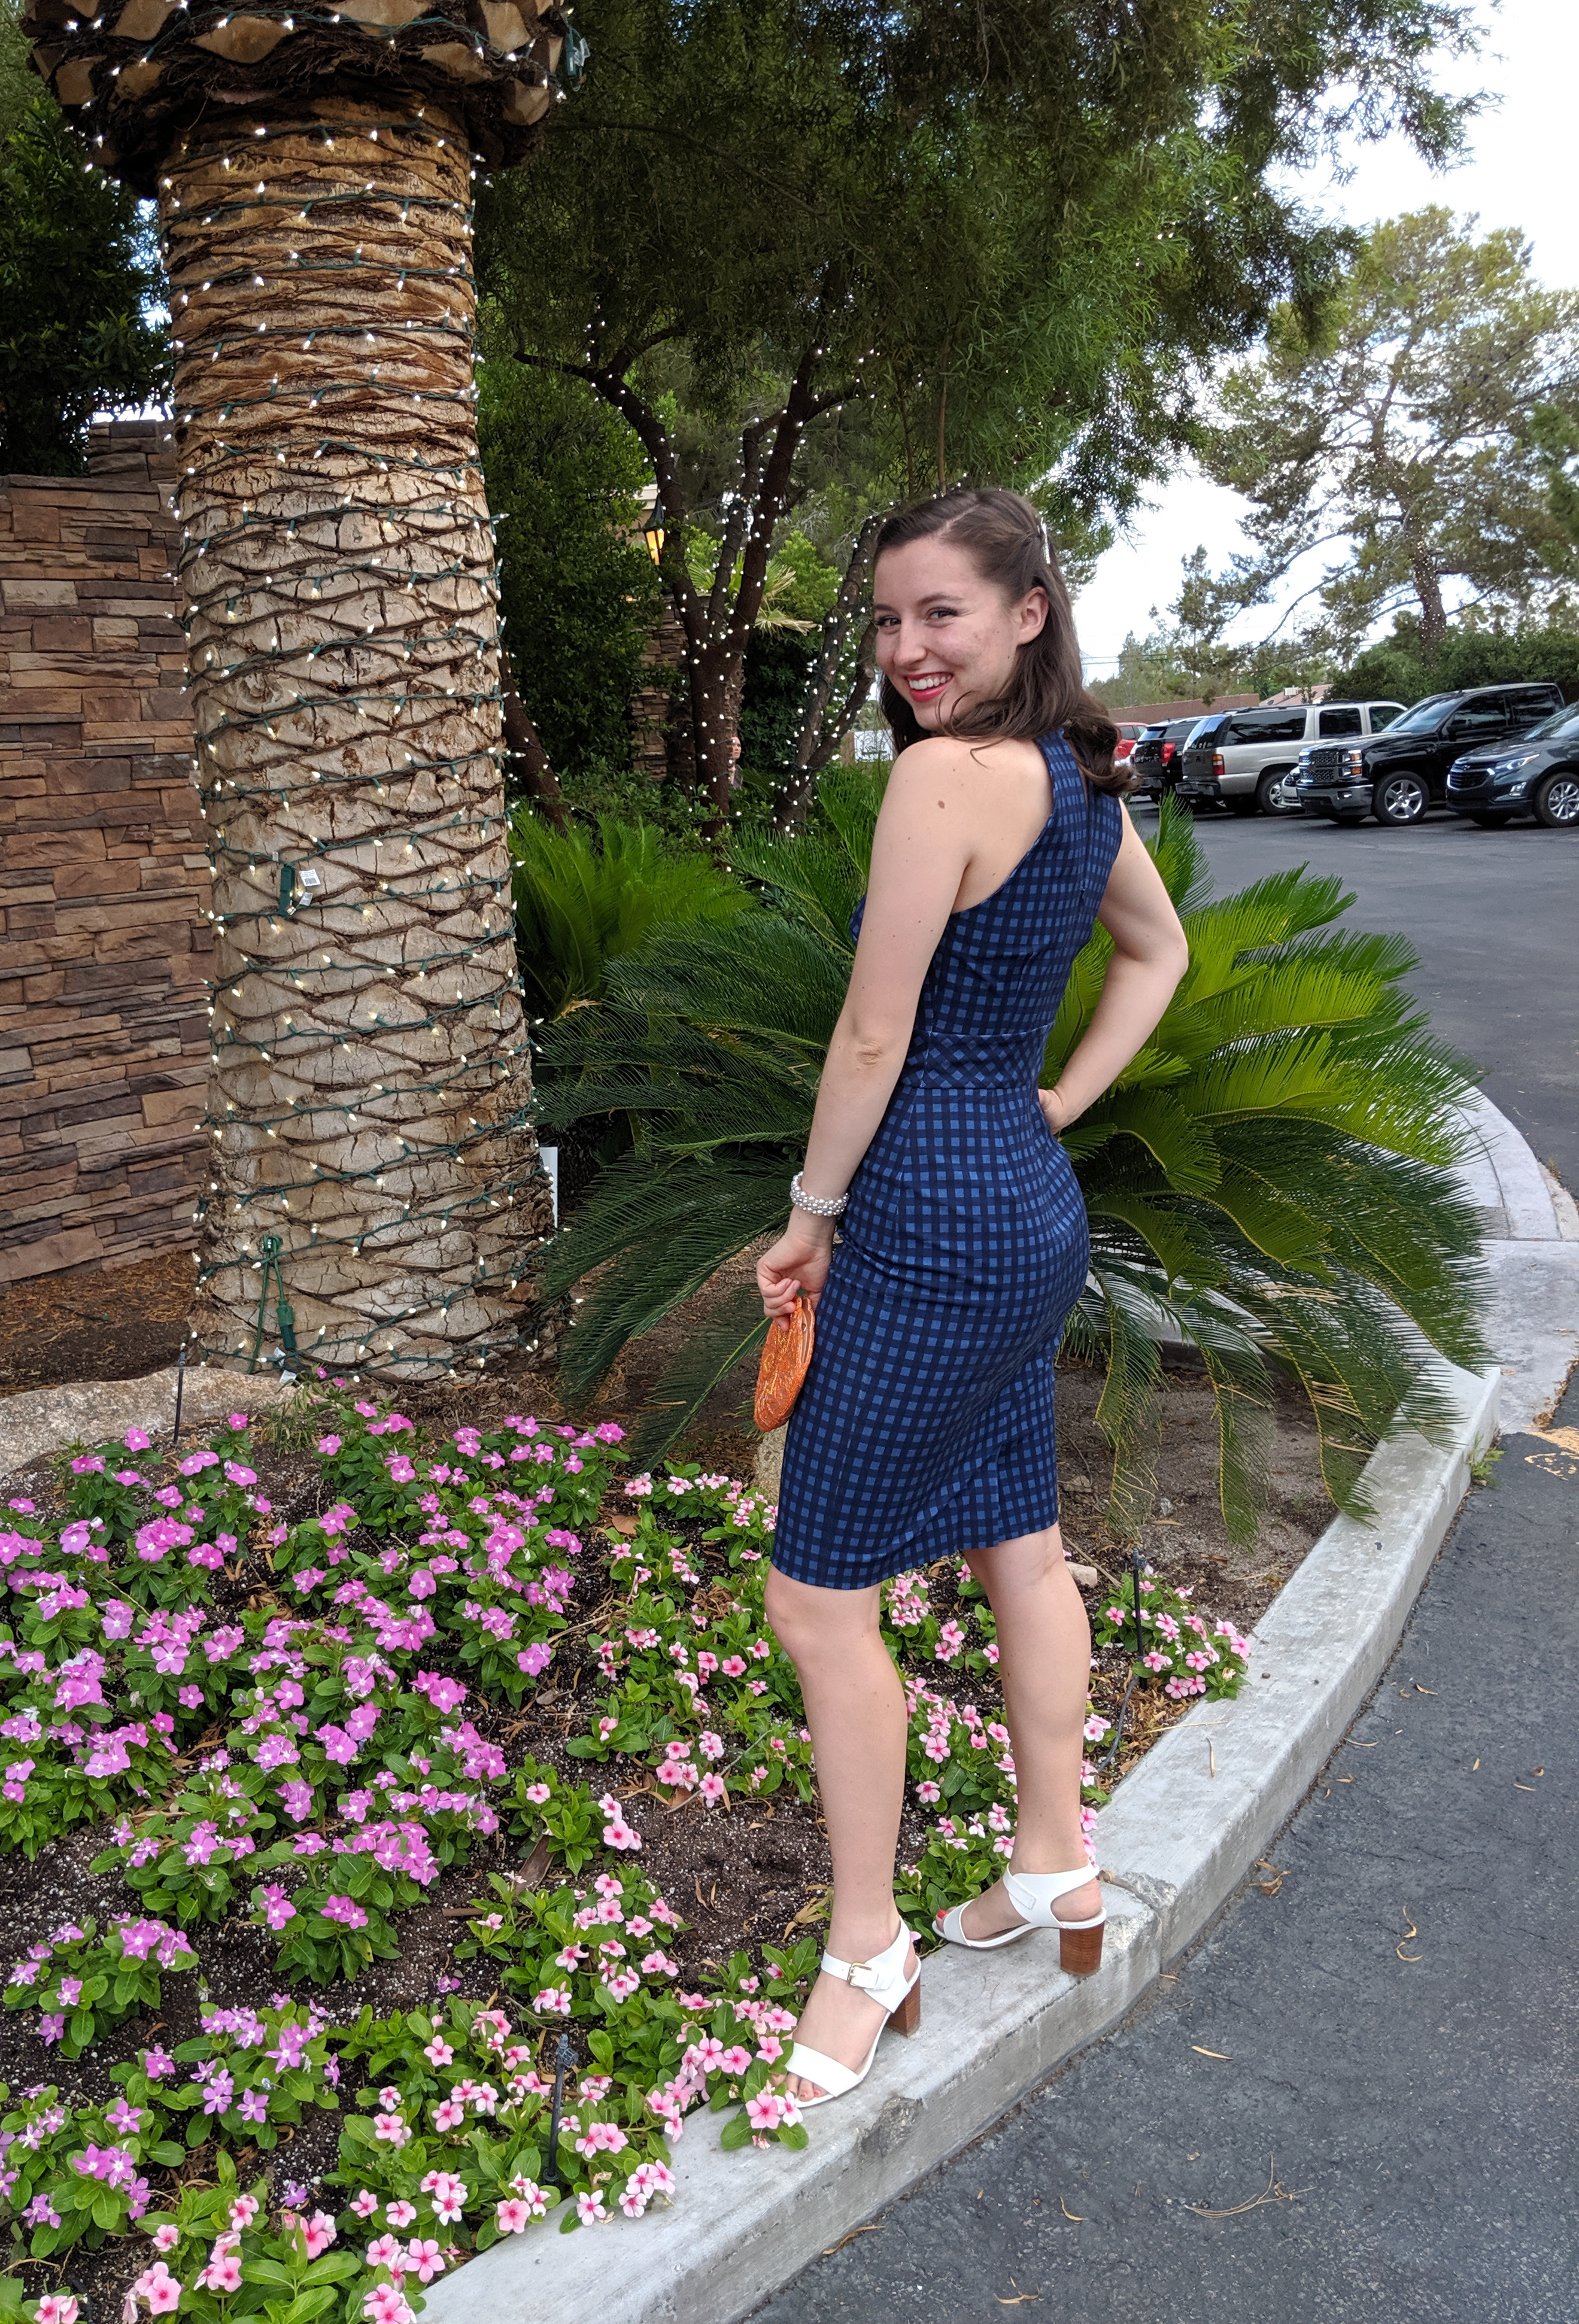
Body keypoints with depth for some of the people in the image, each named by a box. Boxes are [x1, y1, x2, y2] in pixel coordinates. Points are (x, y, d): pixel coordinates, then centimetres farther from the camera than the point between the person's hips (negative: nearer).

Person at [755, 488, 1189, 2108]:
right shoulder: (1081, 779, 7)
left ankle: (866, 1951, 19)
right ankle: (1056, 1869, 38)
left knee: (818, 1591, 4)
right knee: (1020, 1549, 21)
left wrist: (811, 1216, -7)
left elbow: (875, 1033, -19)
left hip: (932, 1230, -10)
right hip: (1032, 1210, 10)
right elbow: (1159, 953, 23)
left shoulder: (947, 773, -20)